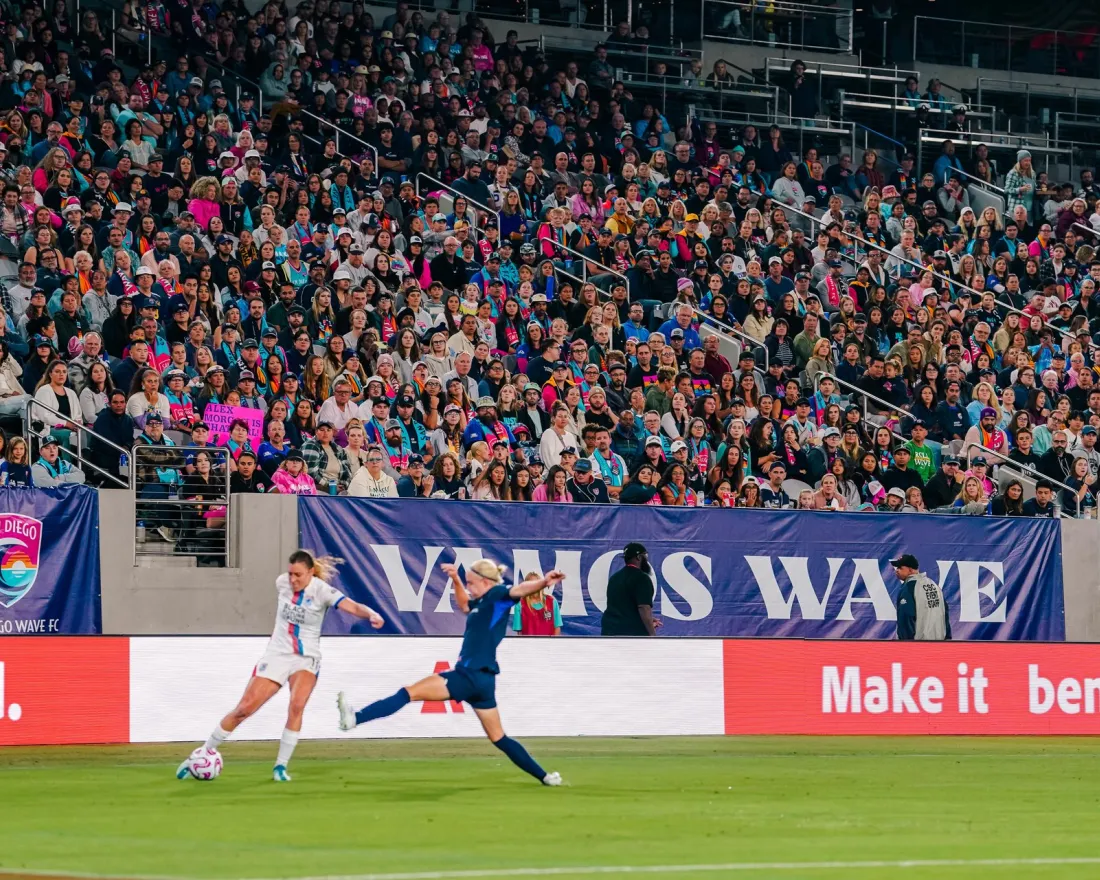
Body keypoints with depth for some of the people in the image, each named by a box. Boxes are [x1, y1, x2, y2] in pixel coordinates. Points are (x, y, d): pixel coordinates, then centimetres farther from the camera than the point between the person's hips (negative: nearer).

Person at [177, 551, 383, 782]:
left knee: (297, 705, -29)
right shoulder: (282, 582, -5)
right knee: (243, 710, -4)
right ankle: (202, 754, 12)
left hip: (306, 659, -2)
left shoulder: (321, 591, -16)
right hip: (277, 656, 2)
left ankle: (281, 767, -14)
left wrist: (371, 615, -51)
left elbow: (353, 607, -32)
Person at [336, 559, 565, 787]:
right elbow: (464, 605, 40)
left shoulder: (498, 596, -9)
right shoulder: (483, 603, 17)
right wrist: (456, 580, 28)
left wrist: (543, 581, -49)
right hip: (480, 678, 10)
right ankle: (545, 777, 18)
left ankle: (355, 718, -15)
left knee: (408, 693, -8)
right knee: (498, 738, 16)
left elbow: (520, 589, -30)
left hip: (471, 676, -10)